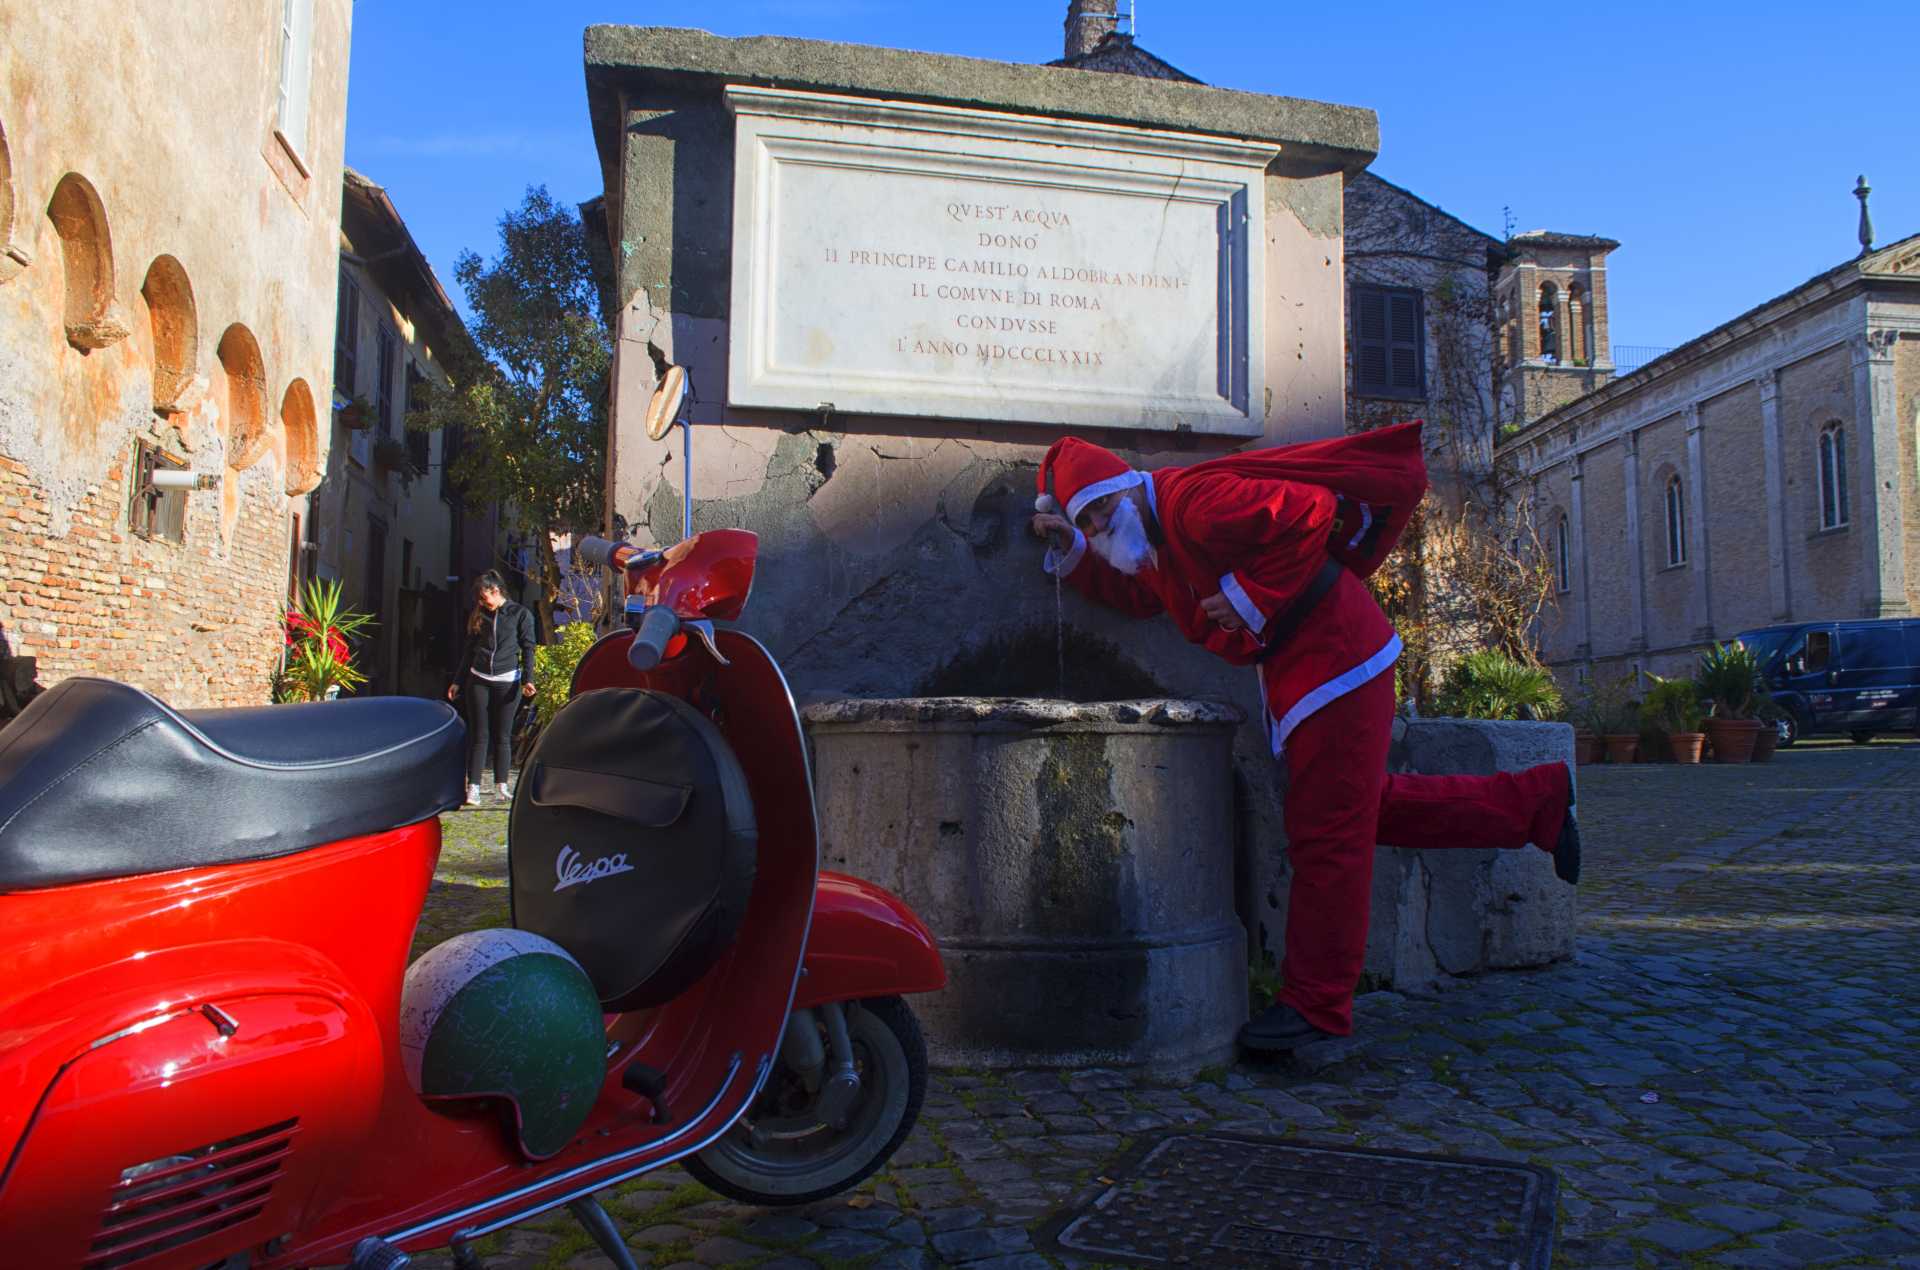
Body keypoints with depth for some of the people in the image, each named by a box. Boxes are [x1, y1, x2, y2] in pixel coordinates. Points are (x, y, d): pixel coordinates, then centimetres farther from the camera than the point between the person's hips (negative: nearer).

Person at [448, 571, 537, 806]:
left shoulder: (520, 614, 3)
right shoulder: (478, 616, 14)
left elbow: (528, 648, 0)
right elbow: (468, 650, 18)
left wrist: (527, 679, -11)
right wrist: (457, 681, 15)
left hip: (507, 681, -3)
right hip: (478, 681, 3)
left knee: (502, 735, 3)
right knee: (478, 735, 0)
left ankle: (501, 784, 13)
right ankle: (473, 787, 0)